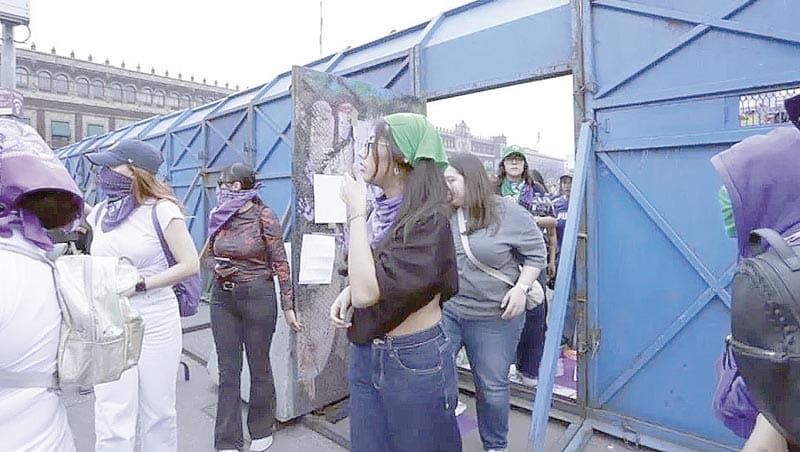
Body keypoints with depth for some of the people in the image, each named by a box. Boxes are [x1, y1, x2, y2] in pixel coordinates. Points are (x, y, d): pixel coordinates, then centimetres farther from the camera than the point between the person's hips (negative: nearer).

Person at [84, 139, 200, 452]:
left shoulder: (161, 209, -9)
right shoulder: (101, 211, 8)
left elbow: (190, 264, -12)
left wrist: (139, 284, -14)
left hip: (156, 322, -4)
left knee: (158, 413, 11)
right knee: (112, 422, 4)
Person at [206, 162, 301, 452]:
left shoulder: (264, 216, -10)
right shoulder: (218, 218, 5)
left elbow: (280, 262, -8)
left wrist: (288, 306, -9)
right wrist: (217, 267, -4)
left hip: (257, 295, -4)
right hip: (222, 296, 5)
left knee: (259, 366, 10)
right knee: (228, 371, 10)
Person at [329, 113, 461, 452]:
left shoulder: (429, 218, -20)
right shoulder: (380, 211, 3)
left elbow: (369, 291, -27)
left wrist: (356, 213, -20)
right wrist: (349, 291, -4)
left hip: (415, 361, -7)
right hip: (364, 355, 7)